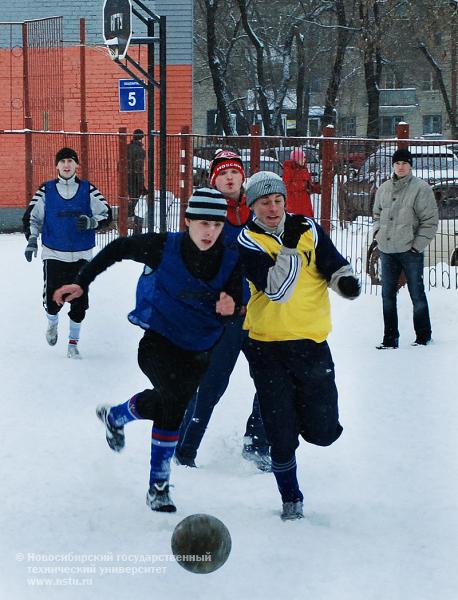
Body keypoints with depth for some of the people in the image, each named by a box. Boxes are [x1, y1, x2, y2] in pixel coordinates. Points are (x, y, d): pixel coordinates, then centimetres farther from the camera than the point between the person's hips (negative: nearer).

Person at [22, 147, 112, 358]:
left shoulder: (88, 190, 0)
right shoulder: (46, 191, 2)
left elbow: (106, 215, 2)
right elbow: (31, 217, 9)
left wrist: (91, 222, -16)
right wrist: (32, 240, -3)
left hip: (81, 255, 0)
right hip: (53, 254, 0)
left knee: (79, 301, -1)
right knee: (52, 298, -6)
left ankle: (73, 343, 14)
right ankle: (52, 323, 29)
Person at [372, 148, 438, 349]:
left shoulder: (421, 188, -8)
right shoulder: (383, 189, 9)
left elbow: (430, 220, -8)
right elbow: (377, 214, 25)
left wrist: (418, 244, -11)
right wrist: (378, 233, 9)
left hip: (410, 251, -5)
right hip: (386, 250, 5)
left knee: (417, 295, 3)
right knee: (388, 295, 9)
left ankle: (423, 336, 16)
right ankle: (390, 338, 17)